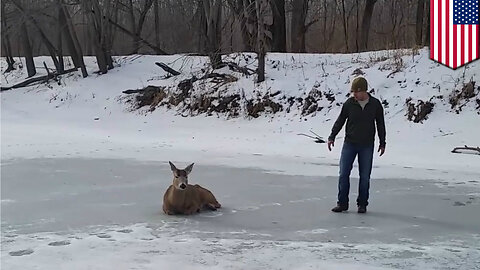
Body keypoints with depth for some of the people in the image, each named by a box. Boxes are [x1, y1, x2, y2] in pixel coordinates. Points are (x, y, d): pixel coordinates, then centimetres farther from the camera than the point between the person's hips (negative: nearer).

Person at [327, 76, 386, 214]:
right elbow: (340, 121, 6)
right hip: (349, 144, 1)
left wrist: (382, 143, 9)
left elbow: (380, 124, 7)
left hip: (367, 146, 0)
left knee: (365, 176, 3)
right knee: (343, 174, -2)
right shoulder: (349, 103, -3)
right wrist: (332, 137, 0)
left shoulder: (375, 104, -3)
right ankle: (342, 203, 8)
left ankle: (362, 204, 15)